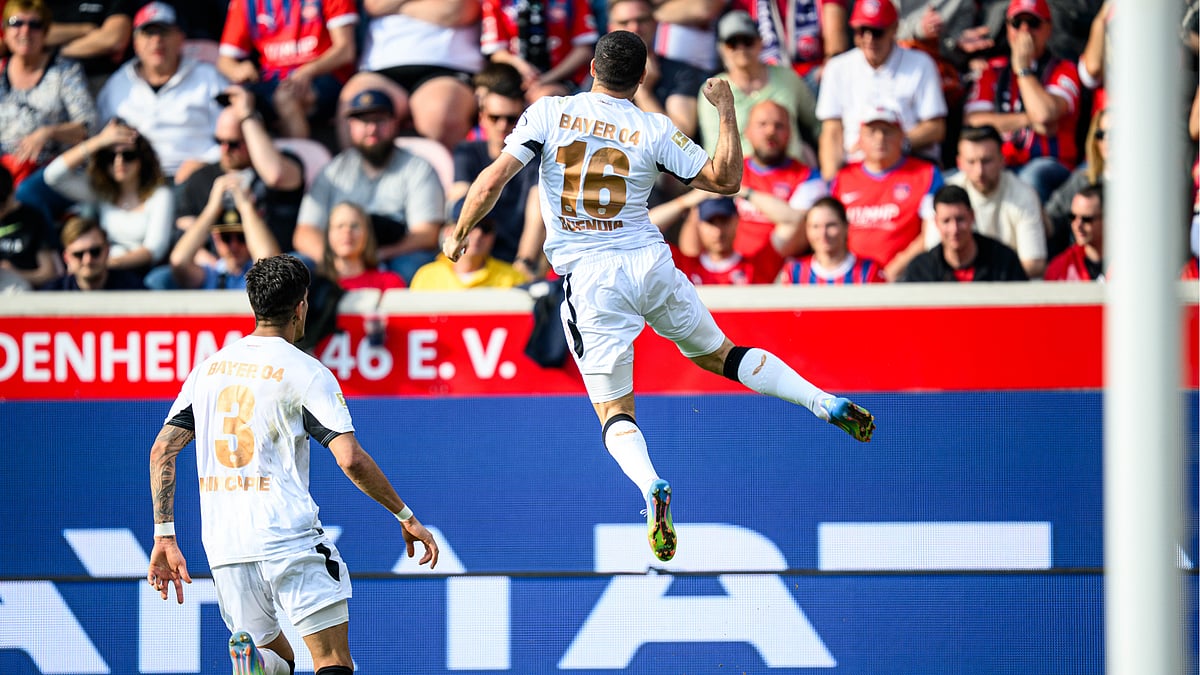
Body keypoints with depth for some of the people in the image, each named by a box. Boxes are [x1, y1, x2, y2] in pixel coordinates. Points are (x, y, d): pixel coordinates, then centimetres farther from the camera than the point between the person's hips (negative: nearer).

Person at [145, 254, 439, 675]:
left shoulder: (209, 368, 13)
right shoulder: (305, 372, -3)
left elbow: (162, 451, 11)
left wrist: (164, 536, 14)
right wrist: (406, 517, 0)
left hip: (223, 544, 5)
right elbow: (351, 459, -11)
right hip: (289, 536, -5)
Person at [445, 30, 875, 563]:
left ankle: (651, 487, -24)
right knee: (718, 354, 22)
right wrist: (726, 109, 14)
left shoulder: (549, 113, 0)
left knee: (614, 412, 5)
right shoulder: (654, 131, 0)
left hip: (587, 279, -1)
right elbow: (726, 180, 4)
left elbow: (493, 181, -5)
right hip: (651, 265, 1)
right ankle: (829, 404, 9)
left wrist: (458, 235, 9)